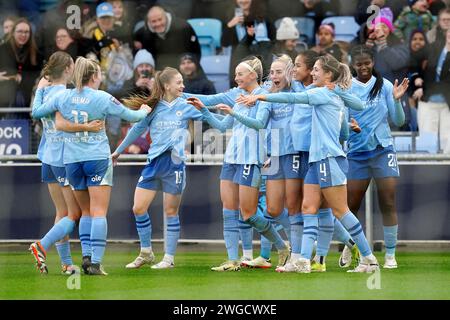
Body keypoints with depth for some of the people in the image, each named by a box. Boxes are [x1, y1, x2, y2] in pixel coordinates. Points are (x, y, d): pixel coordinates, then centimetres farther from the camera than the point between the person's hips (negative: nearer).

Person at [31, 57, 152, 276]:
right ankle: (95, 262, -16)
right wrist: (144, 111, 28)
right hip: (97, 159, -4)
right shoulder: (103, 98, -5)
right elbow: (131, 116, 5)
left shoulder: (62, 97, 2)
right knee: (99, 213, -5)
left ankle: (87, 256, 7)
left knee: (86, 212, 17)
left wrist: (39, 90, 31)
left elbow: (36, 112, 13)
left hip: (72, 161, 4)